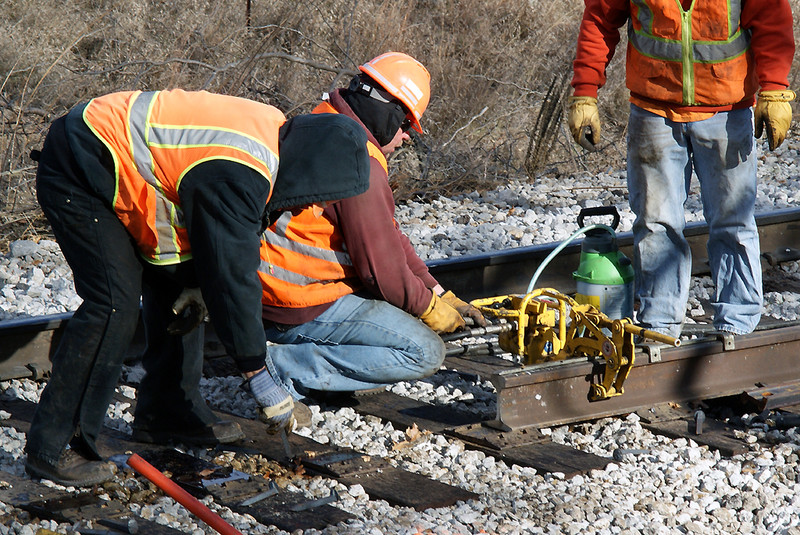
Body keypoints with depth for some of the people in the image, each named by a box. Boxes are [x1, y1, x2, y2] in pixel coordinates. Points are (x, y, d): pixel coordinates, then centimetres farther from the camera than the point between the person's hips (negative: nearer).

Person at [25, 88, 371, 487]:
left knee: (173, 285, 13)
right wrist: (258, 375, -20)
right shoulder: (235, 174, -30)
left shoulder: (274, 133, -1)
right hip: (76, 173, -10)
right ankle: (52, 449, -15)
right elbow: (232, 274, -27)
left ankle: (173, 418, 26)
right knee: (116, 303, -18)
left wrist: (197, 283, -1)